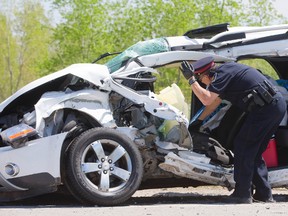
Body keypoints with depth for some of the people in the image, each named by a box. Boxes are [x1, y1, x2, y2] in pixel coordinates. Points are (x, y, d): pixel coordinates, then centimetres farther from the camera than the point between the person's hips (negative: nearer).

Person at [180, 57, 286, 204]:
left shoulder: (223, 73, -8)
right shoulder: (226, 70, 22)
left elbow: (206, 99, -18)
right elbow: (215, 101, 31)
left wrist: (191, 79, -11)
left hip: (265, 107, -10)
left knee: (242, 147, -2)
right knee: (255, 152, 16)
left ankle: (242, 194, -2)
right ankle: (264, 194, 16)